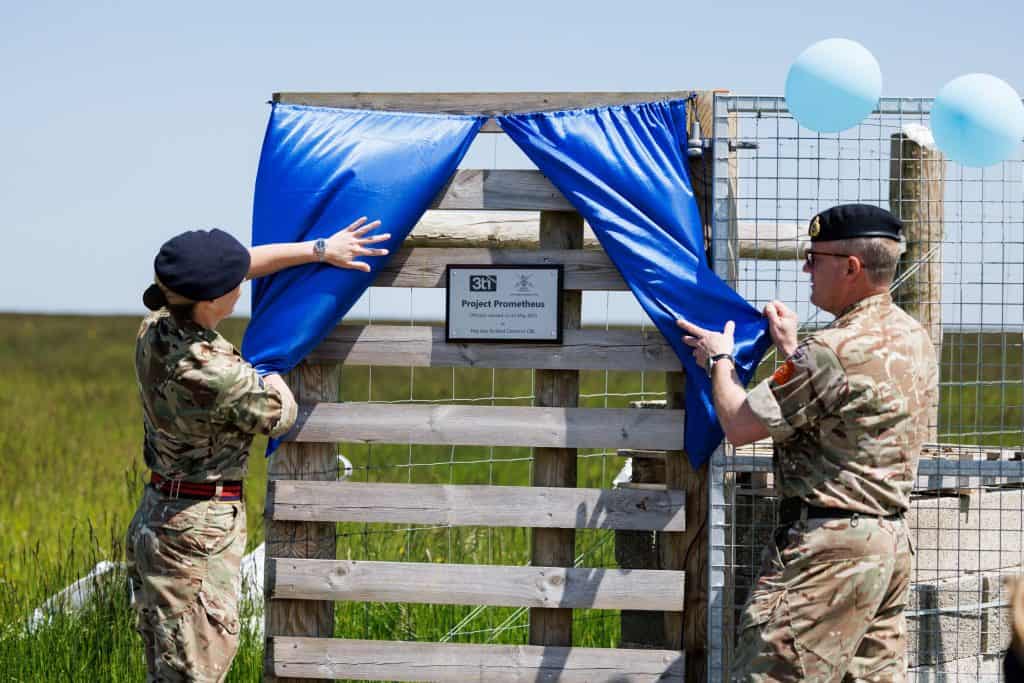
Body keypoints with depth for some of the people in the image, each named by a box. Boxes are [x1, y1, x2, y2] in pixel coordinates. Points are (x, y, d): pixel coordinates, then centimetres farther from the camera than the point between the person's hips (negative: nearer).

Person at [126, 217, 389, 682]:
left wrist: (319, 249, 12)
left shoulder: (155, 330, -2)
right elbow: (280, 416, -7)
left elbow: (245, 263, 11)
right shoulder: (213, 372, -27)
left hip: (156, 517, 9)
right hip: (201, 528, -9)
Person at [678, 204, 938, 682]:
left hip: (828, 548, -10)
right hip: (890, 541, 10)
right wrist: (793, 350, 25)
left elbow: (739, 425, -11)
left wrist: (719, 359, 6)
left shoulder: (836, 350, -18)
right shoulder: (915, 340, 12)